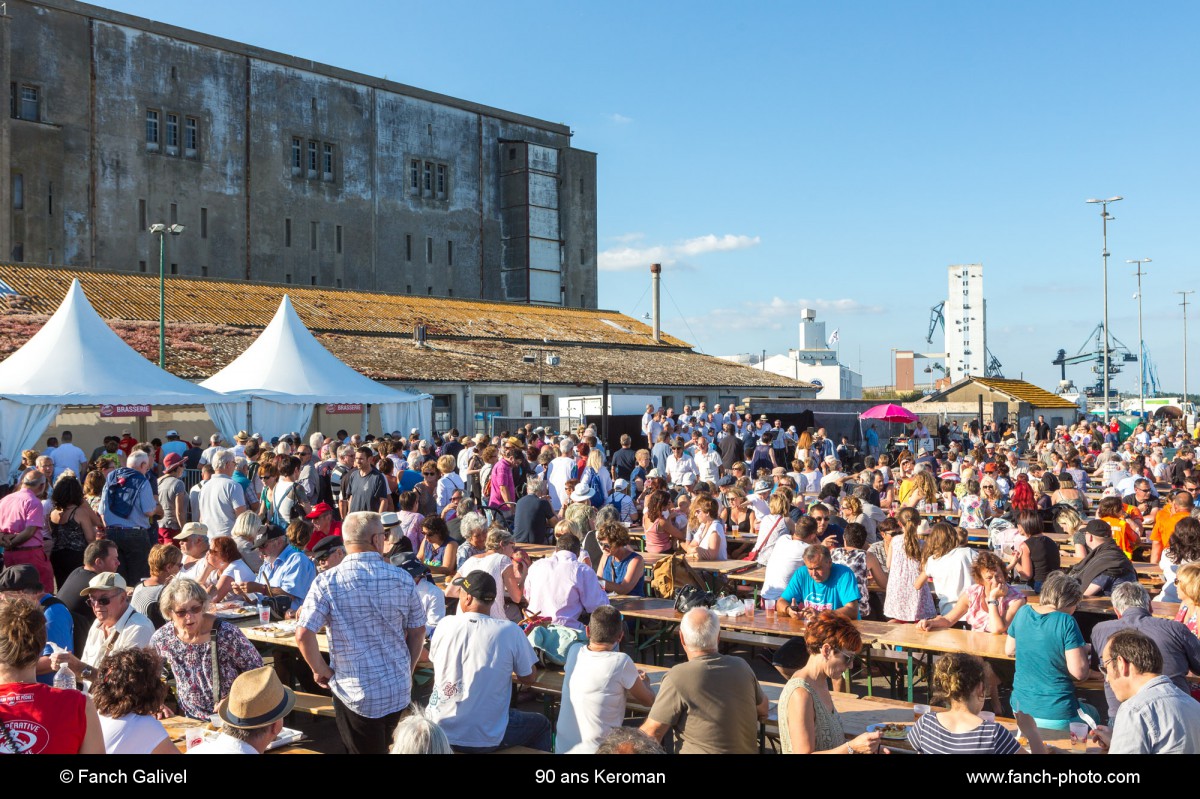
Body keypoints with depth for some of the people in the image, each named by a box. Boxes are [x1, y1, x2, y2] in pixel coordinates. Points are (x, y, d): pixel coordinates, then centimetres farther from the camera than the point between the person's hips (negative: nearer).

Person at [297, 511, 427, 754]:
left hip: (355, 694, -3)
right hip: (399, 691, 3)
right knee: (382, 747, 25)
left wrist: (320, 670, -1)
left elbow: (303, 636, -18)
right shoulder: (403, 579, -5)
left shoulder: (327, 582, -12)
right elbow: (418, 631, 4)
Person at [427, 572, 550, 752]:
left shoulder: (445, 625, -8)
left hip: (440, 731, 3)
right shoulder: (510, 631, -15)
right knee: (541, 724, 25)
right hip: (485, 739, -3)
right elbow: (529, 679, -2)